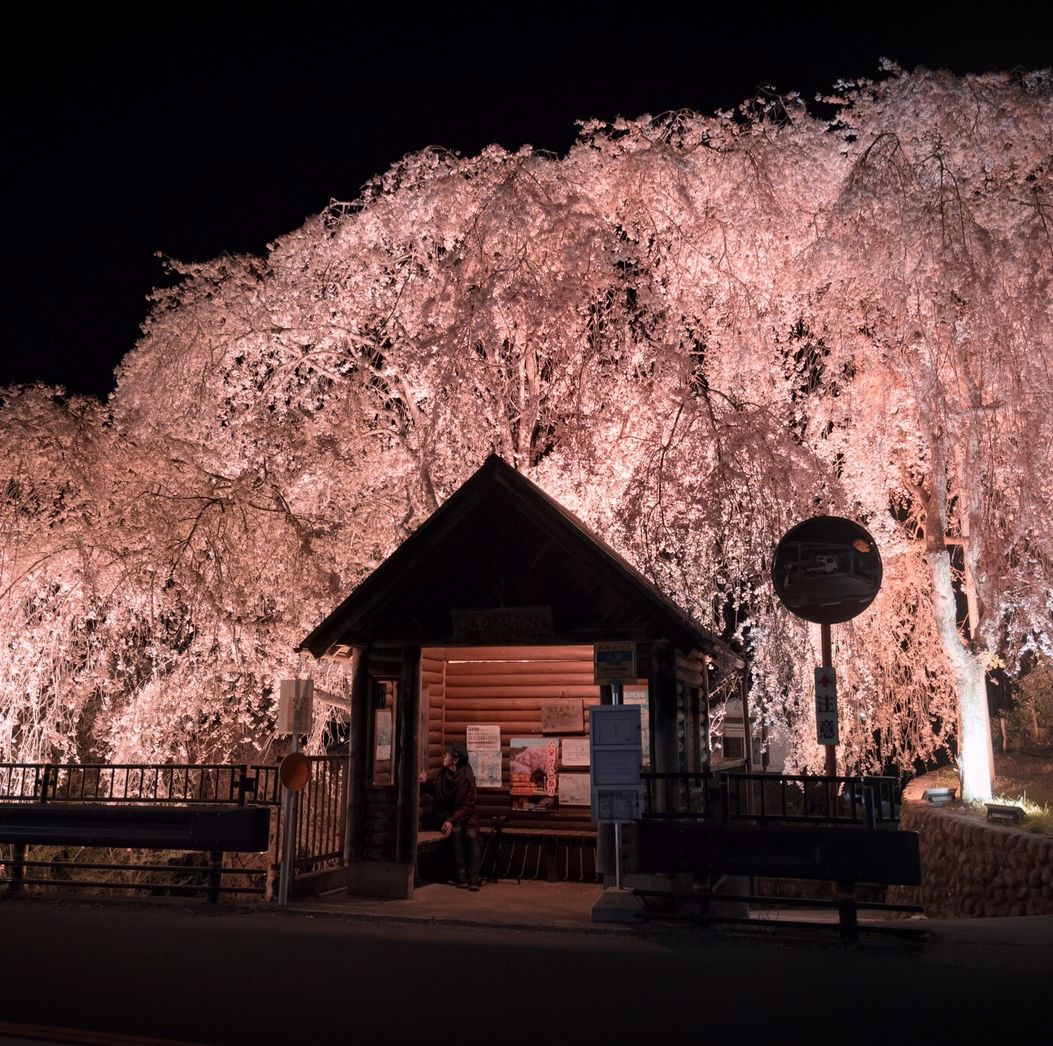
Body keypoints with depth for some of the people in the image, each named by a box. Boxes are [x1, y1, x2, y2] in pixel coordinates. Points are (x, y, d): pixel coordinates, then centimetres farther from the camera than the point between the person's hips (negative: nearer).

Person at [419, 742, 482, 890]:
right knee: (456, 830, -29)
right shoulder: (443, 773, -2)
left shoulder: (467, 778, -15)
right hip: (445, 815, 2)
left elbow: (468, 805, -16)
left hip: (464, 816, -2)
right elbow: (436, 791, 15)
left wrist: (453, 820, -28)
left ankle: (474, 877, -24)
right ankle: (461, 876, -24)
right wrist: (426, 782, -3)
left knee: (471, 834, -30)